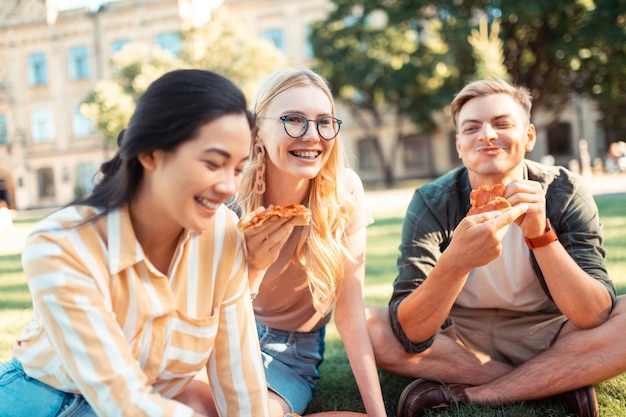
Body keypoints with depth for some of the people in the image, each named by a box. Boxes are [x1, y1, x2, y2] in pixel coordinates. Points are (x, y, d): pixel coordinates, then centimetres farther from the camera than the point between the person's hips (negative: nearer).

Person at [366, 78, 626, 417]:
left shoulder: (565, 194, -13)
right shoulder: (432, 203, -16)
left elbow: (595, 317, -22)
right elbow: (410, 335, -25)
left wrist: (541, 234, -36)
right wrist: (455, 262, -44)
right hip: (460, 341, 1)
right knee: (366, 326, -25)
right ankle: (558, 384, -14)